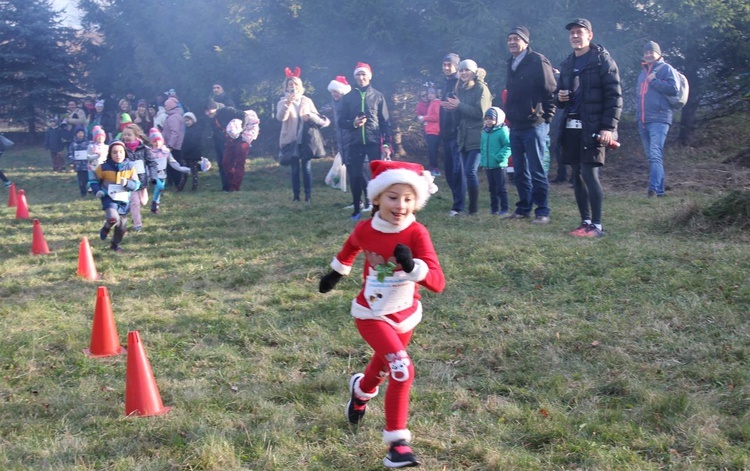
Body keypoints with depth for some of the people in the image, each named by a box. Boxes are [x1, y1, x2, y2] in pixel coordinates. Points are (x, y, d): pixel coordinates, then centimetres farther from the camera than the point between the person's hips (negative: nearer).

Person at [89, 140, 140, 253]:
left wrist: (127, 183, -24)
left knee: (121, 226, 12)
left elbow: (136, 184, -4)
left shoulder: (130, 166, -5)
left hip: (124, 200, 3)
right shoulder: (104, 167, -10)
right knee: (113, 218, -30)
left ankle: (115, 244, 42)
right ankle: (106, 228, 7)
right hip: (109, 198, -3)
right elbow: (94, 180, 4)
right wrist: (97, 191, -14)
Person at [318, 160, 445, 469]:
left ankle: (361, 390, 61)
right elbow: (350, 249, 10)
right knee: (402, 370, -21)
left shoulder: (417, 234, -24)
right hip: (371, 314, -1)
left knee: (383, 366, 25)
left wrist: (411, 266, -51)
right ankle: (397, 443, -10)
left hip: (405, 315, 2)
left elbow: (438, 283, -34)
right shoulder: (364, 230, -17)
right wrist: (336, 273, 23)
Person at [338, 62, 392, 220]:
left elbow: (385, 122, 3)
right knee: (355, 176, 3)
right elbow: (341, 121, 9)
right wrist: (353, 123, -13)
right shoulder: (349, 97, 7)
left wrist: (386, 143, -5)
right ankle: (357, 210, 14)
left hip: (374, 142, -1)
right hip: (355, 143, 2)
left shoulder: (378, 96, 4)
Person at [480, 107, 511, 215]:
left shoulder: (502, 131, -12)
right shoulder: (484, 132, 10)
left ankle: (504, 208, 4)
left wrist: (499, 158, -22)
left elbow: (508, 146, -17)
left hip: (499, 165, -7)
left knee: (501, 188, -2)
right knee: (492, 188, 13)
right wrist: (483, 161, 10)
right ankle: (494, 208, 20)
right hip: (488, 166, 7)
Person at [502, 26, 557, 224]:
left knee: (537, 171, -6)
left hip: (534, 126, -8)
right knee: (520, 172, 12)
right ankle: (523, 208, 21)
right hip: (515, 126, 8)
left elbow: (550, 91, -12)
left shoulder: (538, 61, -10)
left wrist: (546, 117, -11)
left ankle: (542, 212, 0)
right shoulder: (511, 63, 15)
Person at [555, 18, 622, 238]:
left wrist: (609, 127, -17)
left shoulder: (603, 60, -4)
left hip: (592, 128, -7)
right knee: (577, 175, 7)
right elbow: (560, 93, 26)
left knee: (589, 173, -11)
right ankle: (585, 222, 15)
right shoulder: (567, 64, 16)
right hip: (571, 127, 7)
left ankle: (597, 226, -7)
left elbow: (614, 96, -9)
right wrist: (559, 97, 0)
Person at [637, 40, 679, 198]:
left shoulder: (666, 68, 2)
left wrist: (654, 81, -9)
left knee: (655, 154, -19)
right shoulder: (643, 73, 25)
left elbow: (674, 89, -12)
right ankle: (660, 189, 11)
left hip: (659, 119, -8)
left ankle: (654, 188, -27)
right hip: (643, 120, 8)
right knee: (652, 156, 8)